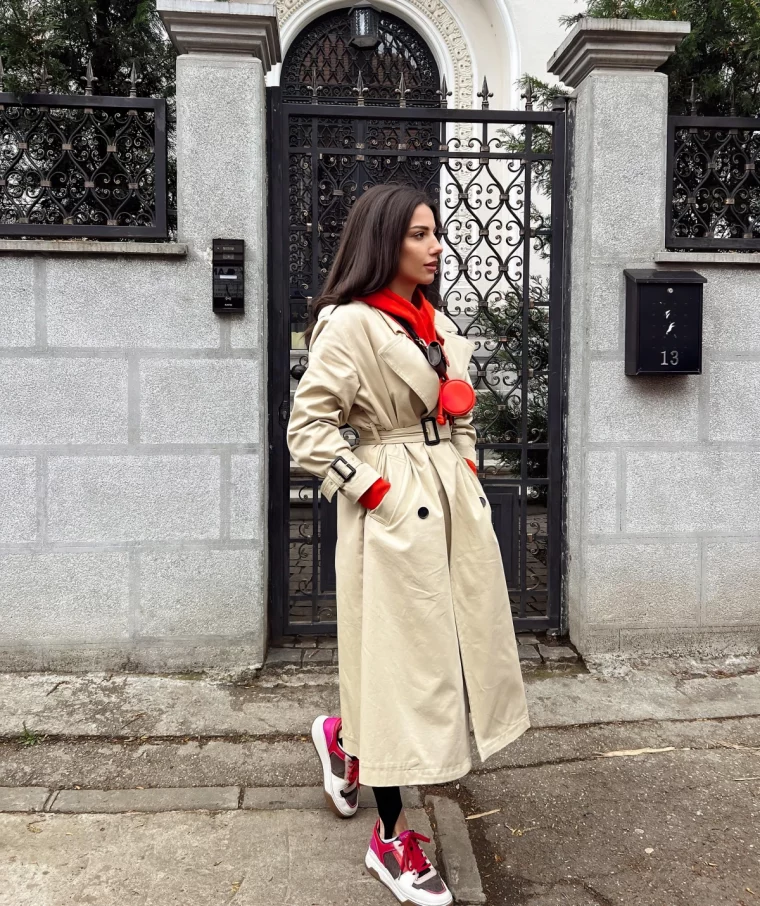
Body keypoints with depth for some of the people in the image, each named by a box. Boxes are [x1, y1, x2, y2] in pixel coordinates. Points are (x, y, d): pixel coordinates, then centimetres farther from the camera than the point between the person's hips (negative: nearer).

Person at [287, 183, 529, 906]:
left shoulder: (437, 323, 13)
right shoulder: (350, 323, -12)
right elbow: (307, 429, -14)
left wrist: (467, 468, 10)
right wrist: (372, 487, -16)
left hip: (454, 500, 9)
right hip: (395, 510, -8)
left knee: (460, 647, 15)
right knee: (402, 661, 1)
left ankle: (346, 737, 39)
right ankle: (391, 838, 19)